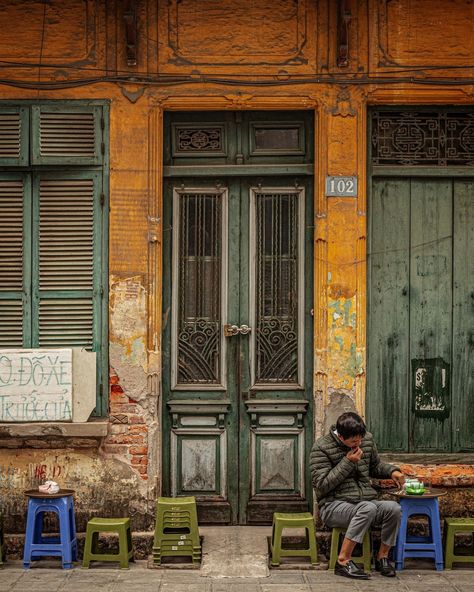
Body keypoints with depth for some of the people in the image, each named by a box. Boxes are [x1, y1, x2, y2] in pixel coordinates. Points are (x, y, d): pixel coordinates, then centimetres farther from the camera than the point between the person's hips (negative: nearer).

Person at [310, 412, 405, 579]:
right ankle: (343, 561, -27)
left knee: (394, 508, -25)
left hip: (367, 501, 6)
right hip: (334, 506, -5)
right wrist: (347, 462, -17)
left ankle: (382, 557, -3)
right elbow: (322, 486, -14)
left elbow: (375, 466, 25)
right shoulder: (321, 447, -9)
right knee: (368, 508, -36)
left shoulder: (367, 439, 8)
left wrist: (392, 471, 4)